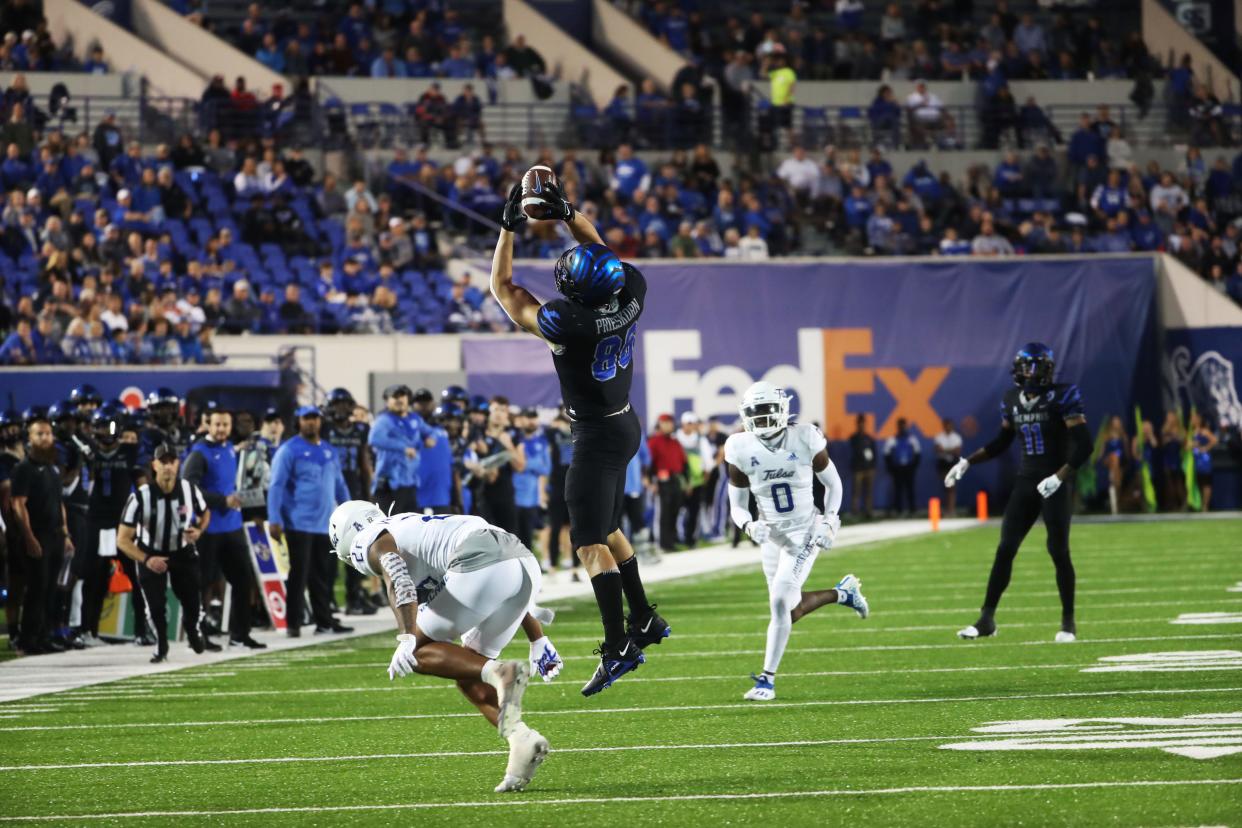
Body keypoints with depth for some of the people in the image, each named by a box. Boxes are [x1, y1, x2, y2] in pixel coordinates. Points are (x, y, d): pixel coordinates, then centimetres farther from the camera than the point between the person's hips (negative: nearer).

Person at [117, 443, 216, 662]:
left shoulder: (190, 490, -17)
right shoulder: (140, 497, -26)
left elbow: (205, 513, 7)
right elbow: (123, 540, -23)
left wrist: (198, 531, -14)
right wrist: (146, 560, -36)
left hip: (182, 551, 2)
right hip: (150, 553, -2)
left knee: (191, 595, -2)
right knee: (156, 603, -12)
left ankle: (195, 635, 32)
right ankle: (161, 646, 15)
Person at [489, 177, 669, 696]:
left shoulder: (570, 323, -29)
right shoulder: (631, 294, -12)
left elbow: (503, 289, -15)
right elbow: (599, 249, 10)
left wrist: (509, 226, -8)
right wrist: (566, 213, 6)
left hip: (597, 435, -8)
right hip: (624, 423, 8)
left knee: (591, 542, -7)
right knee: (606, 529, 22)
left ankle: (619, 647, -14)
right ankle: (644, 622, 30)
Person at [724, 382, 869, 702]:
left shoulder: (805, 439, -14)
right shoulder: (740, 449, -8)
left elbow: (833, 484, 1)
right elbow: (737, 507, 0)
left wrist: (829, 521, -13)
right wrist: (749, 526, -22)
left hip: (804, 532, -4)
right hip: (771, 535, 4)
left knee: (780, 601, -18)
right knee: (790, 609, 10)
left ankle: (768, 679, -8)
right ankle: (843, 592, 39)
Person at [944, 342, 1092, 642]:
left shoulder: (1062, 397, -11)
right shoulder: (1012, 400, 7)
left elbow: (1083, 446, -15)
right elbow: (1002, 443, 21)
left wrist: (1059, 477, -24)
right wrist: (967, 463, 14)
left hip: (1056, 484, -5)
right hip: (1026, 482, 5)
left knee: (1059, 551, -4)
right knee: (1005, 549, 1)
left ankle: (1068, 622, 9)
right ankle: (987, 620, 5)